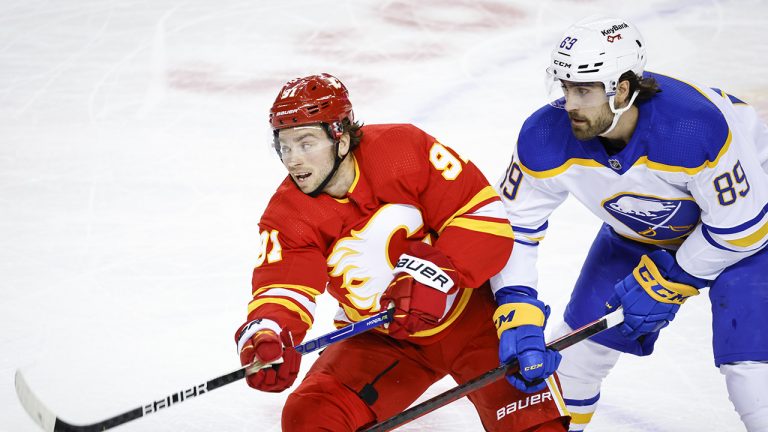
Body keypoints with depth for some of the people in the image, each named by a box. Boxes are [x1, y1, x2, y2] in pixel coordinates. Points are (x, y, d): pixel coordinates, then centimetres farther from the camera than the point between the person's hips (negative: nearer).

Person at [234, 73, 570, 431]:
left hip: (469, 311, -3)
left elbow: (484, 214, -21)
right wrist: (265, 338, -48)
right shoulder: (288, 216, -13)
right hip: (378, 338, 3)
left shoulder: (405, 151, -22)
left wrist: (437, 273, -35)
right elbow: (281, 287, -26)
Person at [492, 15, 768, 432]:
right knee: (584, 331, 5)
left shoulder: (697, 125, -41)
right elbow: (511, 222, -15)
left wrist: (668, 281, -20)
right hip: (639, 231, 5)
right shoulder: (547, 139, -27)